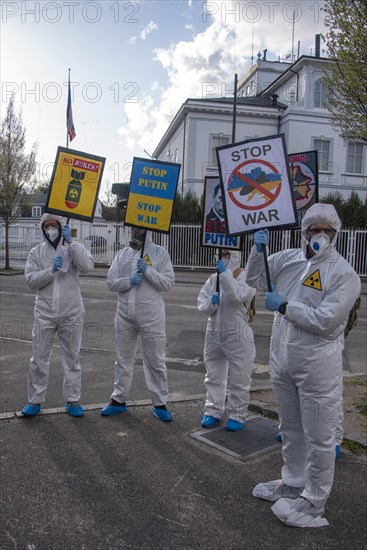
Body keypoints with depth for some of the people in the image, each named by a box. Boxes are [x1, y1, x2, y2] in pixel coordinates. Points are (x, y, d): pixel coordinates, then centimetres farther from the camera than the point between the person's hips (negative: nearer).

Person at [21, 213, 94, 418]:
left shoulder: (74, 248, 0)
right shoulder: (36, 252, 5)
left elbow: (87, 266, -19)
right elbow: (32, 280, -5)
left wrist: (70, 242, -20)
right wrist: (52, 269, -19)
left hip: (72, 313, -1)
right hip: (45, 313, 1)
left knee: (72, 357, 8)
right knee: (39, 358, 7)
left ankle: (73, 400, 20)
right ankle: (35, 401, 21)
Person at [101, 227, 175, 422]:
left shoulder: (160, 253, 0)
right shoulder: (122, 254, 10)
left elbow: (168, 283, -7)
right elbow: (111, 282, 3)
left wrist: (148, 270, -17)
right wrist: (129, 281, -14)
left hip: (151, 316, -3)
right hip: (125, 314, 4)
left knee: (156, 361, 4)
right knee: (123, 359, 14)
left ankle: (160, 404, 16)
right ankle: (119, 400, 28)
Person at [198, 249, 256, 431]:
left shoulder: (246, 277, -8)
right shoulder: (213, 278, 7)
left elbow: (238, 296, -28)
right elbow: (201, 304, 5)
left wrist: (225, 273, -25)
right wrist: (211, 302, -16)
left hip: (237, 335, -5)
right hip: (214, 333, 6)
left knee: (238, 379, 5)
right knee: (213, 376, 16)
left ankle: (237, 415, 21)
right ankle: (213, 411, 30)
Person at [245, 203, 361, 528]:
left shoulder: (344, 274, -13)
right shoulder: (289, 260, 4)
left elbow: (325, 321, -22)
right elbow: (254, 279, 15)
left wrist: (284, 306, -15)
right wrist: (258, 251, -2)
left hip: (318, 365, -6)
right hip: (282, 360, 6)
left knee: (319, 437, 7)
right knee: (291, 429, 22)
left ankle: (314, 500, 27)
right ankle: (294, 483, 42)